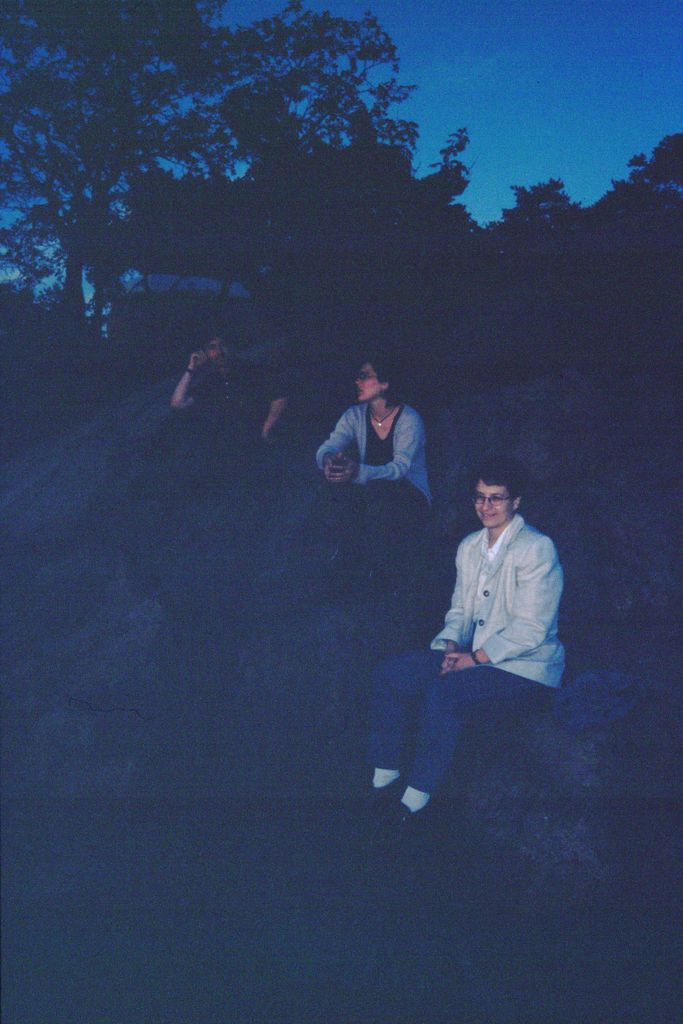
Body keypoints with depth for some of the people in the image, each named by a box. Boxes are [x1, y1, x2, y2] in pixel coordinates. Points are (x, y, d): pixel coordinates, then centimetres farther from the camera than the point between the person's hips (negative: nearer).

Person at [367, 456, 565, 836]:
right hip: (473, 655, 8)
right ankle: (384, 782, -2)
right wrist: (451, 644, -5)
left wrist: (475, 658, -20)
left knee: (442, 693, -31)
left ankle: (415, 804, -21)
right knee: (391, 674, -8)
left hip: (524, 667, -8)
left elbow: (531, 629, -18)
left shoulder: (537, 549, -13)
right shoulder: (469, 547, 12)